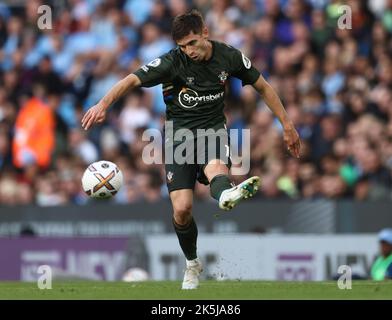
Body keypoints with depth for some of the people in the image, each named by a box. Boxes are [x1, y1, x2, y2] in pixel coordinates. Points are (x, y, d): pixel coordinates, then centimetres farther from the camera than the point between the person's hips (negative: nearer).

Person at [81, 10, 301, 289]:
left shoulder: (229, 57, -3)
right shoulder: (172, 62, -11)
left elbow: (263, 87, 10)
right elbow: (132, 80, -21)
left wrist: (287, 125, 11)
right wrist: (103, 104, -39)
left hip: (213, 129, 0)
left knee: (215, 166, -38)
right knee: (182, 209, -12)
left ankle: (226, 195, -75)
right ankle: (192, 264, 14)